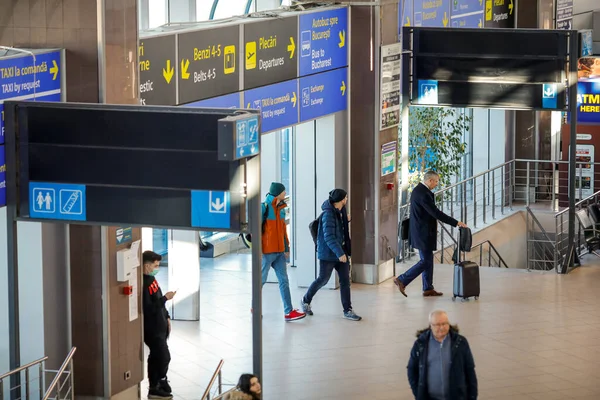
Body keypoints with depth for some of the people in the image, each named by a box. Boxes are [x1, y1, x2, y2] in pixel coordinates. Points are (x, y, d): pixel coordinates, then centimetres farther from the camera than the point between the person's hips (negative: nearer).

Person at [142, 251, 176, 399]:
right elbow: (148, 308, -27)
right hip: (152, 329, -9)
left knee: (156, 356, 16)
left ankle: (155, 386, 25)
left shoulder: (151, 279, 8)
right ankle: (156, 388, 5)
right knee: (164, 357, -5)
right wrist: (165, 298, -23)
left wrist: (167, 317, 17)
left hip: (160, 326, 9)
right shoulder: (143, 284, -24)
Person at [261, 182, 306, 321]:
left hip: (279, 251, 8)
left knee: (284, 281, 3)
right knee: (261, 280, 4)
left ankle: (288, 312, 2)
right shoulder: (264, 208, -13)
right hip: (267, 251, -8)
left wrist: (286, 246, 17)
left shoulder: (281, 209, 11)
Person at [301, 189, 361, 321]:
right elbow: (329, 236, -26)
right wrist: (339, 253, -31)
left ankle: (347, 310, 6)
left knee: (345, 281, 3)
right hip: (328, 254, -8)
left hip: (341, 252, 8)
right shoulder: (328, 214, -20)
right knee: (323, 279, 5)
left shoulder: (339, 212, 7)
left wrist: (346, 220, 12)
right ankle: (306, 300, 28)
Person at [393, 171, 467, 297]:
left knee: (428, 260, 14)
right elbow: (436, 213, -26)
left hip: (421, 231, 11)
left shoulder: (418, 190, 10)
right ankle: (402, 281, -1)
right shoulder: (423, 194, -22)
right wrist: (456, 223, -23)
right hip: (423, 233, -11)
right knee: (426, 261, -4)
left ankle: (428, 289, 18)